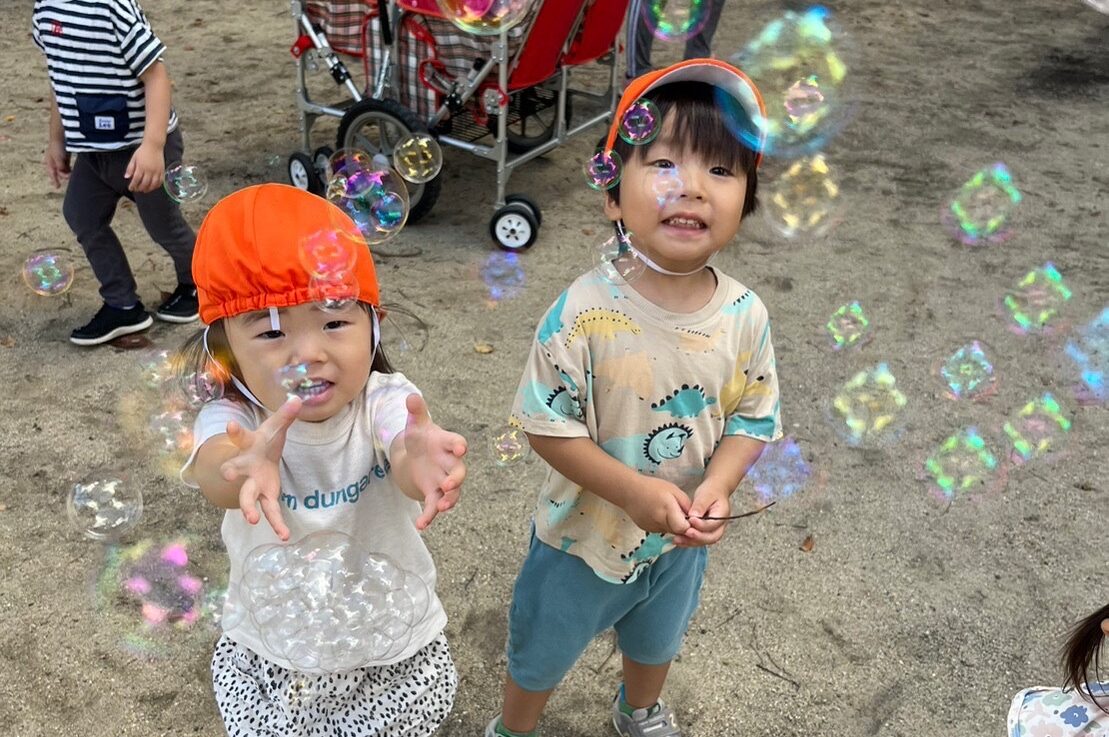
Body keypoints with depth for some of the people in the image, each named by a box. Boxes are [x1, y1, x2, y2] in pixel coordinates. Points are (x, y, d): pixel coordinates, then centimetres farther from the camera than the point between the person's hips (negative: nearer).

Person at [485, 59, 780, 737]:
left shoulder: (745, 316, -18)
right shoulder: (586, 313, -30)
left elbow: (752, 418, -7)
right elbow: (548, 427, -23)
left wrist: (717, 488, -24)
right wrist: (635, 491, -31)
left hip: (681, 541, 4)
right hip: (583, 536, -4)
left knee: (657, 641, 34)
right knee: (542, 654, 23)